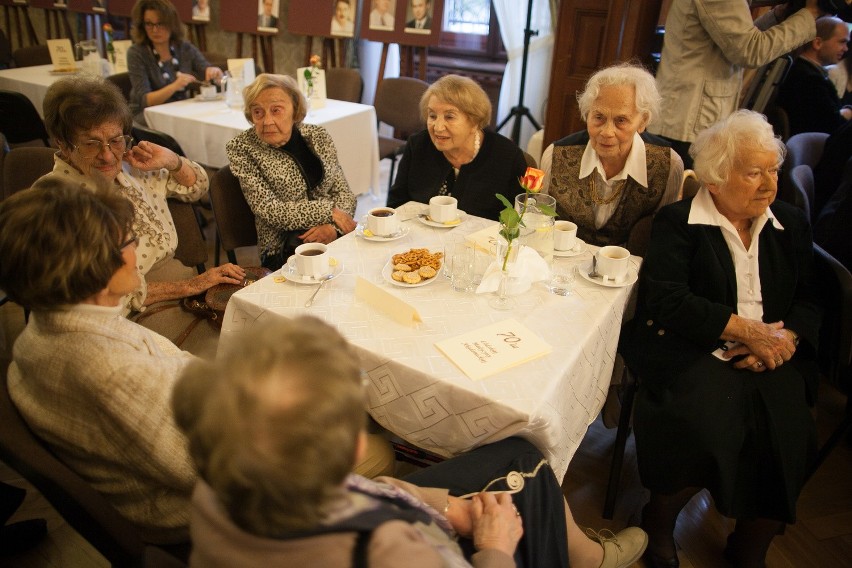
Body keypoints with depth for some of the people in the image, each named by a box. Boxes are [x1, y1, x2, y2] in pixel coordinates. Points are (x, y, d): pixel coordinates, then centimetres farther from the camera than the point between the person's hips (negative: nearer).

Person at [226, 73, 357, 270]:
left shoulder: (318, 136, 6)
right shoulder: (241, 149, -4)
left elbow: (344, 193, 6)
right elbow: (270, 211, -11)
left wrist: (333, 227, -14)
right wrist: (329, 211, -15)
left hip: (334, 236, 5)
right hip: (283, 252, -5)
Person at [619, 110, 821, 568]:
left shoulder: (791, 225, 17)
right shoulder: (677, 221, 1)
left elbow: (809, 300, 13)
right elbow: (666, 298, -12)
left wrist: (785, 338, -10)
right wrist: (745, 329, -15)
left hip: (766, 356, 5)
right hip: (689, 350, -4)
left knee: (787, 433, -21)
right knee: (706, 421, -31)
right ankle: (658, 523, -1)